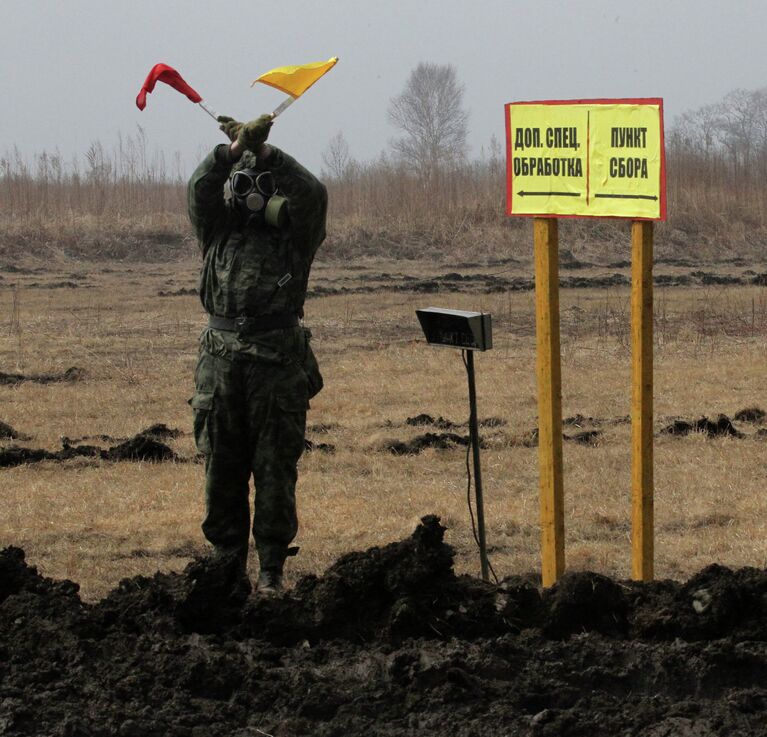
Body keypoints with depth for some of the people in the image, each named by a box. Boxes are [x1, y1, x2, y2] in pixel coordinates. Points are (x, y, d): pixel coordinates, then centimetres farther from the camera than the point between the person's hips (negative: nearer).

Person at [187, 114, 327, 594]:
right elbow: (201, 190, -2)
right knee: (222, 468, 5)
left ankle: (273, 569, 3)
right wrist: (234, 150, -12)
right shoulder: (219, 232, 14)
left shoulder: (293, 235, 8)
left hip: (279, 360, -2)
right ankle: (226, 562, 13)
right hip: (222, 356, 2)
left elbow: (313, 196, -9)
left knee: (276, 469, -1)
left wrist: (265, 153, -12)